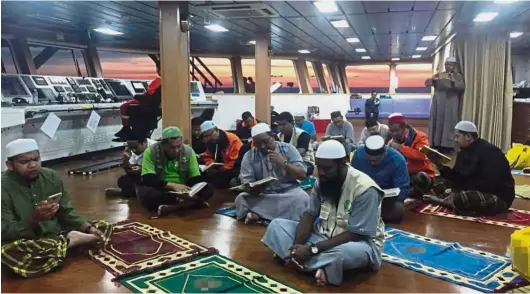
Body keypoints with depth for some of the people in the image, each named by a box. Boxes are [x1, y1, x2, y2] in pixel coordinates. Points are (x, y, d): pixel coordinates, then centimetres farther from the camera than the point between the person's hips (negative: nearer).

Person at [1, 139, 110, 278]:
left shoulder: (50, 176, -3)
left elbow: (67, 212, 3)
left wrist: (89, 228, -14)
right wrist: (34, 219, -36)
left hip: (56, 233, 4)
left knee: (103, 227, -1)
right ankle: (72, 240, -20)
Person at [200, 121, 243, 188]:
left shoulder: (233, 140, -17)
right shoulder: (209, 142, 5)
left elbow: (236, 162, -21)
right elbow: (207, 157, 13)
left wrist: (219, 170, -26)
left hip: (234, 171, -7)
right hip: (222, 171, 7)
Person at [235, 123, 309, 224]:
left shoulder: (288, 149, -3)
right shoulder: (249, 156, -1)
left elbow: (302, 175, -7)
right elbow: (247, 185, -6)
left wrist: (284, 162, -21)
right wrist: (254, 189, -30)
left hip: (288, 192, -1)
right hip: (262, 195, 1)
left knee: (302, 198, -31)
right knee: (241, 199, -24)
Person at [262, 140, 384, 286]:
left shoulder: (364, 188, -24)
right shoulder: (322, 181, -3)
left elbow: (355, 234, -25)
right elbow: (310, 215, -3)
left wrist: (312, 249, -29)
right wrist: (297, 247, -21)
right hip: (324, 235, 7)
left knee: (348, 252, -44)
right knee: (276, 225, -7)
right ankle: (319, 267, -23)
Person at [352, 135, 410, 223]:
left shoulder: (398, 159, -21)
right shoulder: (359, 153, -15)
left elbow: (403, 189, -20)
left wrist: (384, 197, -38)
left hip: (389, 196, -1)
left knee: (398, 210, -31)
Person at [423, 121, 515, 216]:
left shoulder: (488, 152, -20)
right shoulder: (466, 151, 8)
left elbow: (489, 184, -28)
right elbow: (458, 178, 6)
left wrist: (456, 191, -24)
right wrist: (439, 164, -8)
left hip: (499, 197, -9)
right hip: (478, 190, 9)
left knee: (459, 199, -34)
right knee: (440, 185, 7)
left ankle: (442, 200, -6)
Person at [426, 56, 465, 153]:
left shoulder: (458, 77, 2)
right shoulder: (439, 75, 9)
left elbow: (462, 87, -17)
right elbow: (427, 83, -3)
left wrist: (452, 81, -35)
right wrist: (433, 79, -26)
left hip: (451, 106, -3)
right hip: (438, 104, 3)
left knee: (449, 123, -5)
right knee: (437, 123, 2)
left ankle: (447, 145, -2)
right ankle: (436, 144, 8)